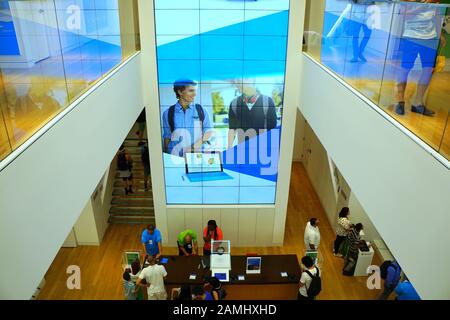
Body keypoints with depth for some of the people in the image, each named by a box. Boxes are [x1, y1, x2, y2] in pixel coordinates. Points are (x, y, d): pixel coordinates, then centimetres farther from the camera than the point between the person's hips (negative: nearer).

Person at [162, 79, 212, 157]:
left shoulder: (201, 111, 6)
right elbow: (167, 137, 10)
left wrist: (195, 146, -9)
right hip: (176, 157, -1)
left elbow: (208, 131, 5)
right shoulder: (168, 113, 5)